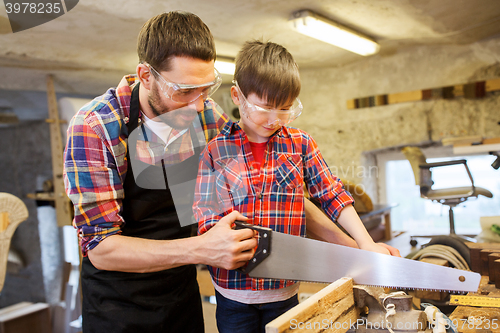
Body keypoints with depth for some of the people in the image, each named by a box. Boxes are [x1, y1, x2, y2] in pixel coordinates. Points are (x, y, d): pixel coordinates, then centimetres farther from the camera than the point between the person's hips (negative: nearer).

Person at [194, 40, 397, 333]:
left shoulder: (301, 144, -1)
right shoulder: (215, 151, -6)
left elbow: (333, 195, -1)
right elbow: (208, 221, -10)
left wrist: (367, 243, -9)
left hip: (285, 290, 1)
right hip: (234, 290, -1)